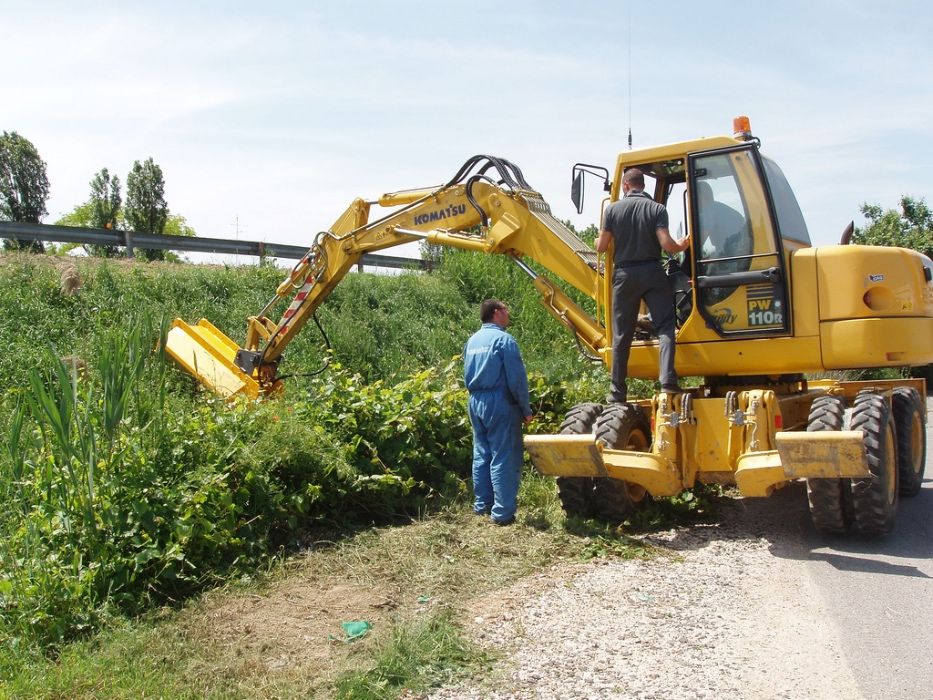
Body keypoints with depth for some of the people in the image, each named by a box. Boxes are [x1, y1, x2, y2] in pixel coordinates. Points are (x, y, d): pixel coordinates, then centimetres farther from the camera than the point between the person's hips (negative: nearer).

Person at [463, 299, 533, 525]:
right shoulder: (503, 340, -12)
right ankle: (503, 512, -2)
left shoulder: (471, 341, 12)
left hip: (476, 403, 8)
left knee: (481, 455, 15)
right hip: (500, 403, -8)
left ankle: (482, 505, 22)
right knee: (504, 459, -3)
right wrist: (526, 409, -6)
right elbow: (517, 379, -14)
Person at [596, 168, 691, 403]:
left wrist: (597, 241, 26)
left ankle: (618, 391, 9)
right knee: (665, 328, 0)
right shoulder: (657, 209, -2)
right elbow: (666, 244, -10)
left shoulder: (613, 209, 0)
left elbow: (602, 246, 2)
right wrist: (682, 246, 12)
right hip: (652, 273, -1)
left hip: (624, 274, 1)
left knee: (621, 335, 6)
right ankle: (668, 381, -15)